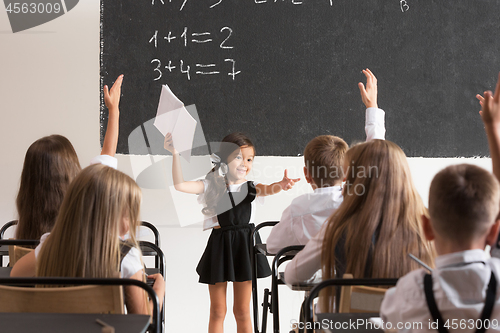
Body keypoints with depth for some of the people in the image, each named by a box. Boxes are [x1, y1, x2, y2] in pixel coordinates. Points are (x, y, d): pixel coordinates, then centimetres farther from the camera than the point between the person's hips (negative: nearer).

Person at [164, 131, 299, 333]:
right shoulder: (212, 186, -1)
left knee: (242, 311, 10)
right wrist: (175, 154, -21)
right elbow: (179, 185, -13)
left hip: (245, 247, 1)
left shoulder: (250, 187, 3)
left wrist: (281, 185, -42)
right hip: (219, 247, -1)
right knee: (217, 311, 8)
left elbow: (267, 189, -19)